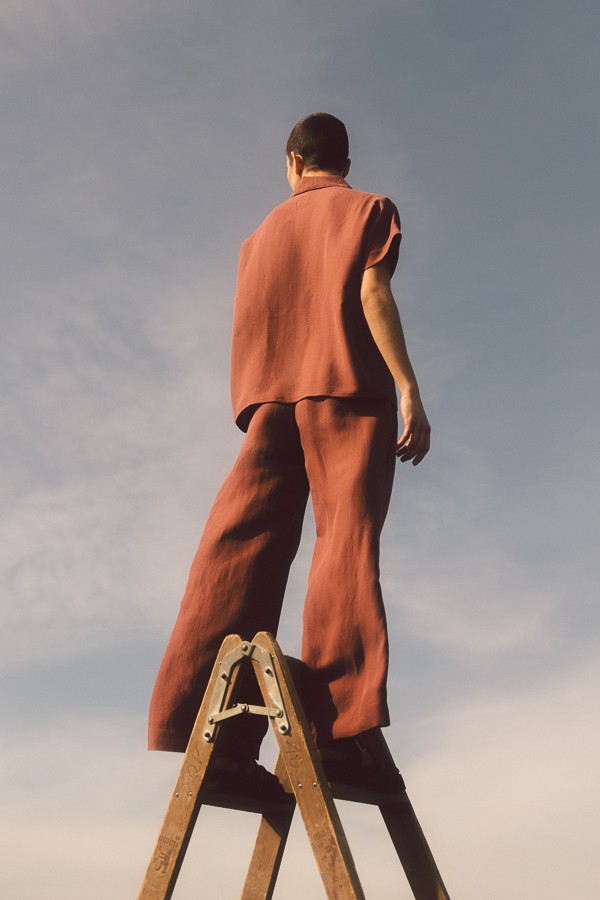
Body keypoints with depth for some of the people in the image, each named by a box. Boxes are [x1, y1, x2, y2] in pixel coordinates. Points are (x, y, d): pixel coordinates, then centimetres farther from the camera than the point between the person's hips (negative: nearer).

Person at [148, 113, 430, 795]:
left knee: (242, 547, -8)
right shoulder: (370, 208, 15)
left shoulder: (262, 232, 29)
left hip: (269, 395, 4)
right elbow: (372, 292, -2)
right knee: (347, 541, -14)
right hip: (348, 385, -3)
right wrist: (409, 391, -8)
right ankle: (339, 726, -27)